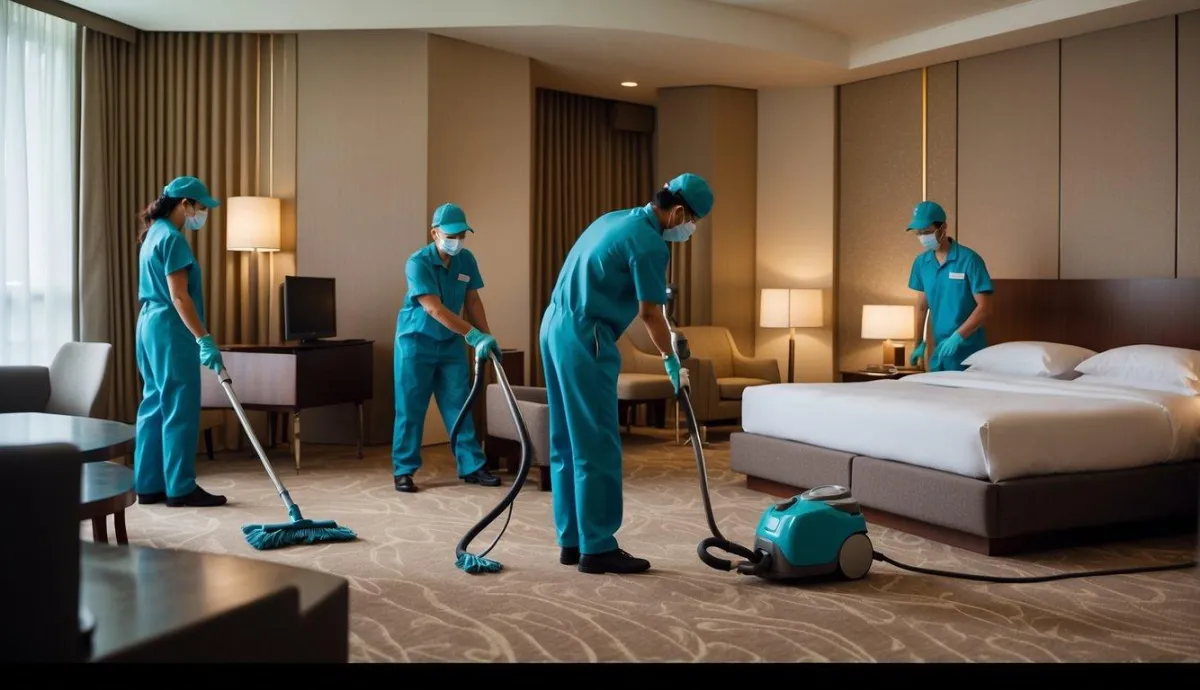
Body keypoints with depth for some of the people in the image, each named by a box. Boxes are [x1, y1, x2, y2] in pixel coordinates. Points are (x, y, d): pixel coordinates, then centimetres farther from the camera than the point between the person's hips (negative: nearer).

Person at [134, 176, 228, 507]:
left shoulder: (154, 234, 17)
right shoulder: (172, 238, -14)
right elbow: (179, 296, -21)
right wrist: (204, 339, -24)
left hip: (150, 324, 10)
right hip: (170, 329, -10)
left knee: (154, 406, 10)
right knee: (179, 409, -5)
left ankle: (149, 485, 14)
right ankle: (181, 488, 0)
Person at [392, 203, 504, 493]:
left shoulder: (466, 260, -3)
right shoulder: (417, 263, -22)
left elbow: (472, 300, 6)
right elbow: (433, 308, -30)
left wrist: (487, 337, -4)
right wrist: (474, 335, -36)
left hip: (450, 342, 5)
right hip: (416, 341, -5)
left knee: (459, 406, 5)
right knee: (410, 409, 0)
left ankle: (471, 467, 9)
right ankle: (403, 470, 9)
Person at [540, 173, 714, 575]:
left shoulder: (615, 220, 17)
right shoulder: (649, 243, -11)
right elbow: (650, 314, -7)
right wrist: (671, 360, 6)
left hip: (555, 328, 10)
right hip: (584, 339, -10)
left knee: (568, 444, 12)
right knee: (597, 447, -4)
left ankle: (573, 541, 18)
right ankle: (597, 548, 1)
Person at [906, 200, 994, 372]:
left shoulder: (969, 259, -13)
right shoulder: (921, 262, 5)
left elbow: (984, 307, -15)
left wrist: (957, 336, -23)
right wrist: (919, 343, 14)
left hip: (969, 351, -5)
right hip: (939, 351, 5)